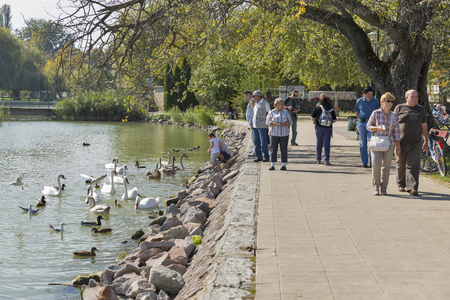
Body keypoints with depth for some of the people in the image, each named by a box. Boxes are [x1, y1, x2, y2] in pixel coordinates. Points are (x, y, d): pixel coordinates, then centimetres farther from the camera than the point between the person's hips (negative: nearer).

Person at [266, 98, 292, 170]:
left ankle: (284, 165, 6)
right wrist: (277, 124, -19)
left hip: (284, 134, 1)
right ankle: (272, 165, 3)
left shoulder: (285, 112, 9)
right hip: (274, 134, -1)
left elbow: (290, 122, 6)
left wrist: (285, 124, -15)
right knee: (273, 149, -2)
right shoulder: (271, 113, 4)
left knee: (284, 149, 0)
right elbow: (268, 122, -5)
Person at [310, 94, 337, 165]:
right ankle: (326, 160, -4)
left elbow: (312, 118, -5)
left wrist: (314, 122, 15)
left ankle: (318, 159, 18)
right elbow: (334, 120, 1)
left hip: (319, 127, 0)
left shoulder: (317, 108, -4)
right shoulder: (331, 109, 0)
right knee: (327, 144, 2)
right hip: (328, 128, 0)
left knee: (319, 144, 12)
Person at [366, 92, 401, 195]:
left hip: (389, 143, 2)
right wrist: (377, 128, -16)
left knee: (386, 166, 3)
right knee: (376, 164, -13)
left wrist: (398, 147, 7)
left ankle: (384, 188, 15)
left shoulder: (394, 116, 5)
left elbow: (396, 132, 8)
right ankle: (376, 186, 4)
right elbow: (368, 126, 3)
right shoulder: (375, 113, -1)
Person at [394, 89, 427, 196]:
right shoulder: (399, 108, 2)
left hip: (415, 143, 1)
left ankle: (413, 188, -9)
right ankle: (401, 185, 25)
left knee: (413, 165, -7)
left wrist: (426, 141, 15)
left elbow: (424, 126, 16)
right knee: (401, 165, 9)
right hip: (401, 142, -1)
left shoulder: (421, 109, 10)